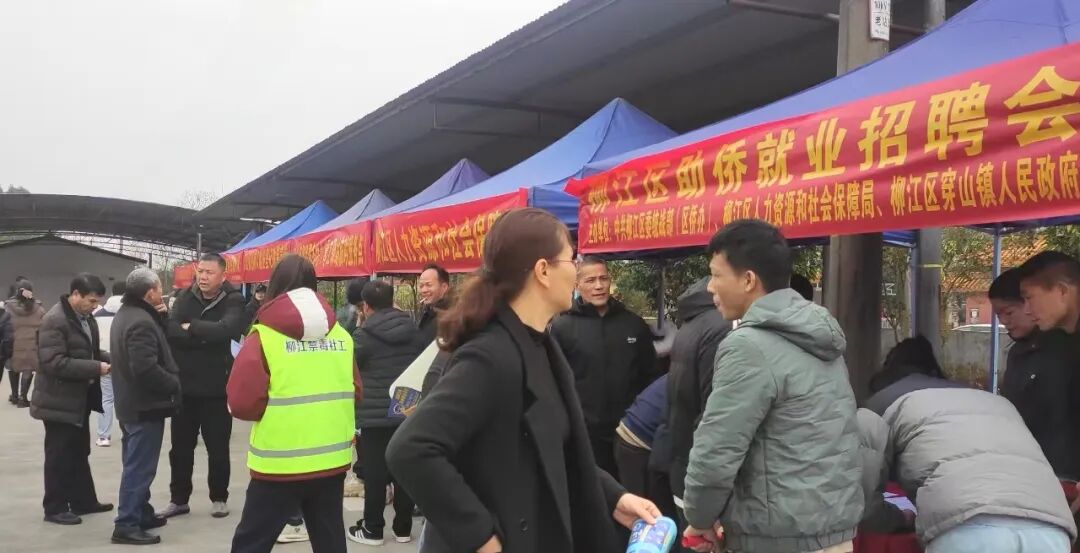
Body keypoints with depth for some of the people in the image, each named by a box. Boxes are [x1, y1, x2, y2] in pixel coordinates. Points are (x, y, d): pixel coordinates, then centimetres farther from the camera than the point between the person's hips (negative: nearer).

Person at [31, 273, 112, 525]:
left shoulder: (86, 317, 8)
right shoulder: (54, 321, -20)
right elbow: (54, 363, -27)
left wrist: (108, 359, -1)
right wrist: (96, 368, -27)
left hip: (80, 397, 9)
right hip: (60, 400, -9)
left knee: (79, 453, 17)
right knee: (59, 455, 2)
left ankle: (83, 501, 27)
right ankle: (55, 508, 13)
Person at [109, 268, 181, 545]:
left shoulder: (126, 313, 11)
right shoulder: (141, 322, -23)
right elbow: (146, 368, -31)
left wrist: (161, 316, 0)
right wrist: (174, 384, -16)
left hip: (132, 403, 11)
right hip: (145, 406, -11)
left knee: (136, 464, 18)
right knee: (140, 467, -4)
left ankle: (141, 513, 30)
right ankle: (127, 525, 1)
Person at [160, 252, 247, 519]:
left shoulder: (233, 301, -8)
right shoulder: (185, 297, 2)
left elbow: (226, 329, -27)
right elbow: (171, 329, -12)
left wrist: (192, 327, -17)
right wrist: (205, 337, -22)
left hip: (216, 387, -3)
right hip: (184, 384, 3)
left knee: (218, 448, 8)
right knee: (180, 447, 13)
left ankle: (219, 498, 23)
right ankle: (179, 499, 26)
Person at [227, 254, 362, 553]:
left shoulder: (264, 335, -9)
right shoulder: (341, 335, 4)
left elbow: (242, 403, -14)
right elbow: (355, 393, 10)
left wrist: (275, 408, 5)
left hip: (280, 465, -4)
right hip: (333, 461, 5)